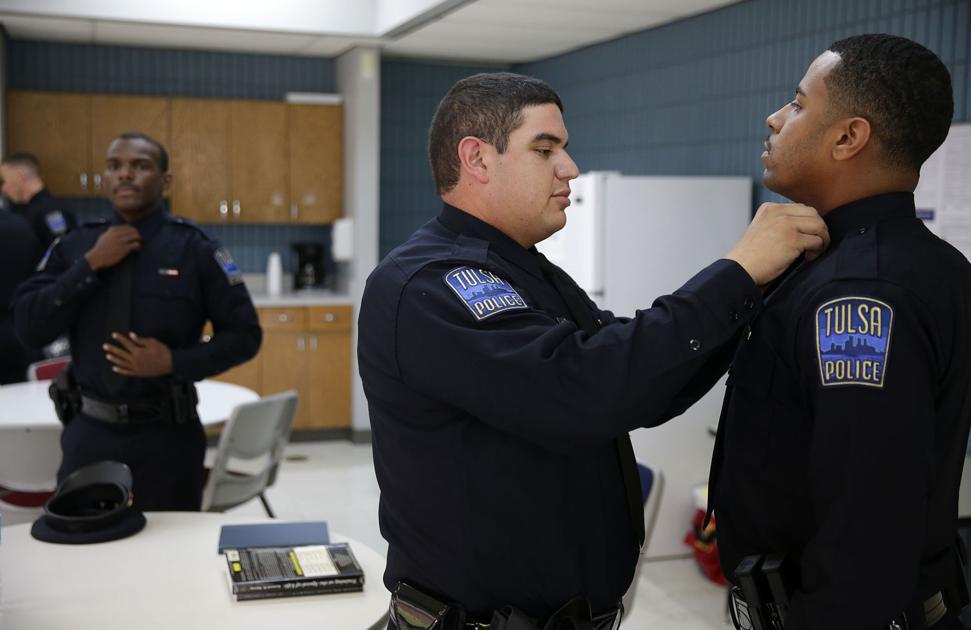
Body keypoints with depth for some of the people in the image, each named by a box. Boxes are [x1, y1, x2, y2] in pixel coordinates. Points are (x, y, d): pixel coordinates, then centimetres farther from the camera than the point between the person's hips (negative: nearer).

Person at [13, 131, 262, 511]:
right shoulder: (74, 247, 3)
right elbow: (29, 329, -5)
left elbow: (244, 335, -3)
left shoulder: (196, 250, -5)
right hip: (89, 432, 2)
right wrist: (90, 266, -14)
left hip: (165, 435, -2)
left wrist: (175, 362, -17)